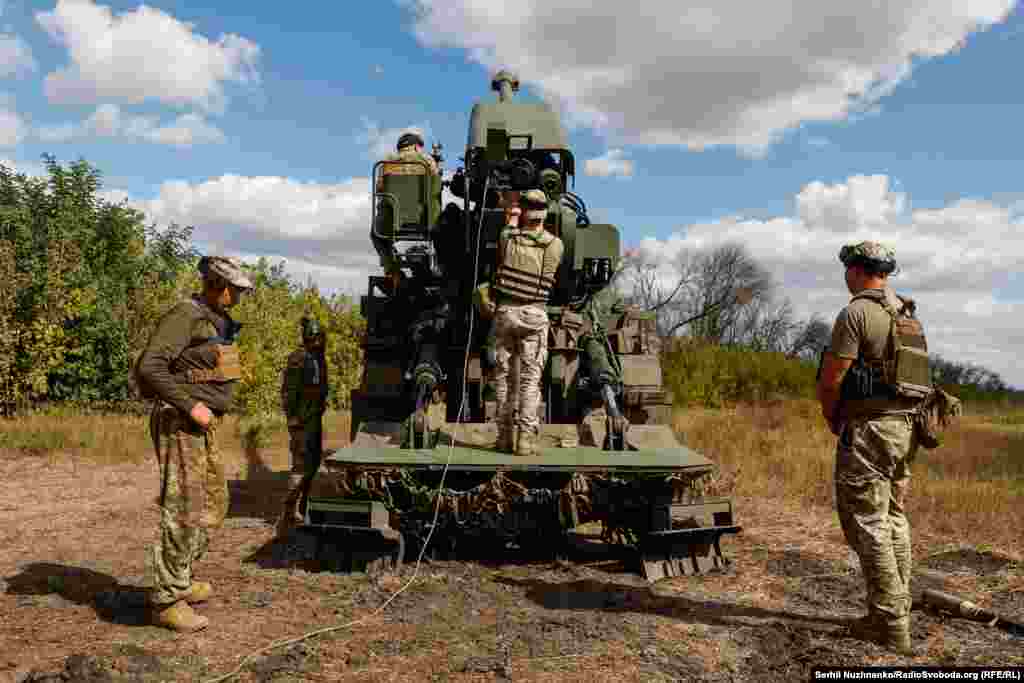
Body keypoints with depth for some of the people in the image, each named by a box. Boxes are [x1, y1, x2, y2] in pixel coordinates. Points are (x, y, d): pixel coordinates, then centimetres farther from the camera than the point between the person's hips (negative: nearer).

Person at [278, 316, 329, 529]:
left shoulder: (319, 358, 13)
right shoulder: (299, 358, -14)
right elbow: (288, 390, -16)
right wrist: (292, 417, -18)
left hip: (315, 417, 9)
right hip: (302, 419, -9)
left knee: (314, 461, 14)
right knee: (301, 464, -11)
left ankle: (300, 506, 26)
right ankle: (290, 512, -6)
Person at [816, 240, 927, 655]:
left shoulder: (856, 313, -13)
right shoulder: (909, 314, 14)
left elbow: (830, 380, -14)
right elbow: (913, 373, 18)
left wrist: (832, 420, 5)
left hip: (868, 429, -9)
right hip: (905, 426, 9)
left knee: (869, 524, -3)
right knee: (894, 519, 15)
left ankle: (890, 627, 1)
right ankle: (897, 614, 22)